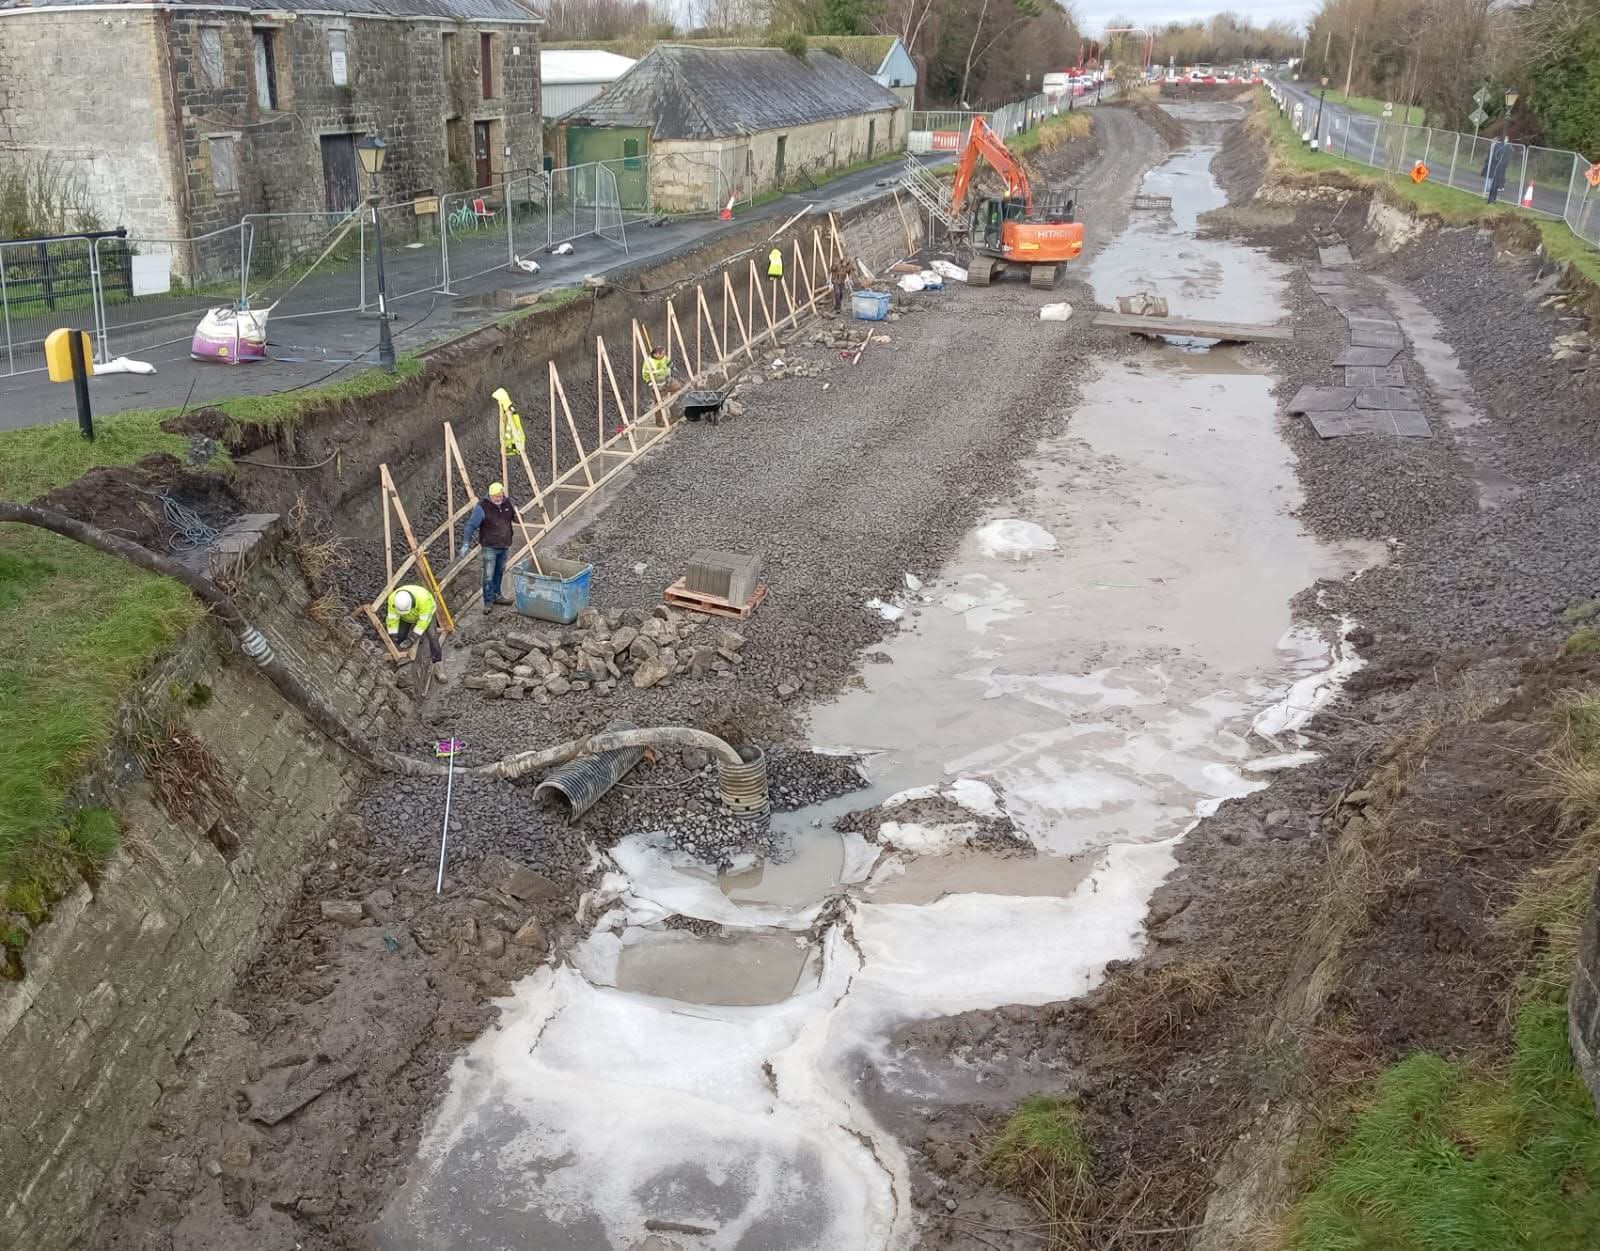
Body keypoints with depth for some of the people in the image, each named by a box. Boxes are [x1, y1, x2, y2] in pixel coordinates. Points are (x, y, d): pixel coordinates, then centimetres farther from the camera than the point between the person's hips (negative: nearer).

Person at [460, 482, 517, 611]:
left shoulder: (507, 502, -1)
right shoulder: (482, 507, -16)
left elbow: (516, 520, 13)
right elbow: (471, 525, -14)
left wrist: (516, 514, -12)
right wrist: (466, 543, -19)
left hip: (504, 546, 5)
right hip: (490, 547, -5)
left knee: (499, 572, 17)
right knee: (489, 575, -5)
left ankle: (496, 595, 32)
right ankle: (488, 601, 3)